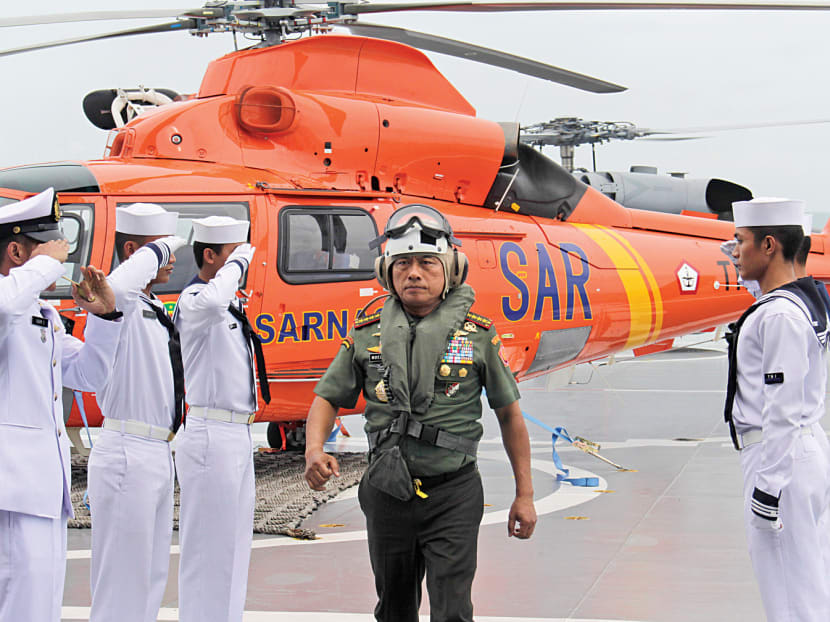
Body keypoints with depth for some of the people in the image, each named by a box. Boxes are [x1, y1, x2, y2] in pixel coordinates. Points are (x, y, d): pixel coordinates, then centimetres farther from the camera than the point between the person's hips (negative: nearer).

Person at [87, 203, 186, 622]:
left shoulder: (154, 312, 17)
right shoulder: (122, 308, -13)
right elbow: (115, 291, -38)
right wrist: (156, 251, -24)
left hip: (157, 457, 10)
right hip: (127, 456, -10)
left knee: (150, 579, 16)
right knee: (123, 585, -5)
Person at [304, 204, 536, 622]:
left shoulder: (477, 334, -5)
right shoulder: (368, 334, 1)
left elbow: (509, 412, 2)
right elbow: (328, 397, 8)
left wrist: (524, 494, 3)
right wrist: (314, 451, -13)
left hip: (453, 494, -3)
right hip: (387, 492, 3)